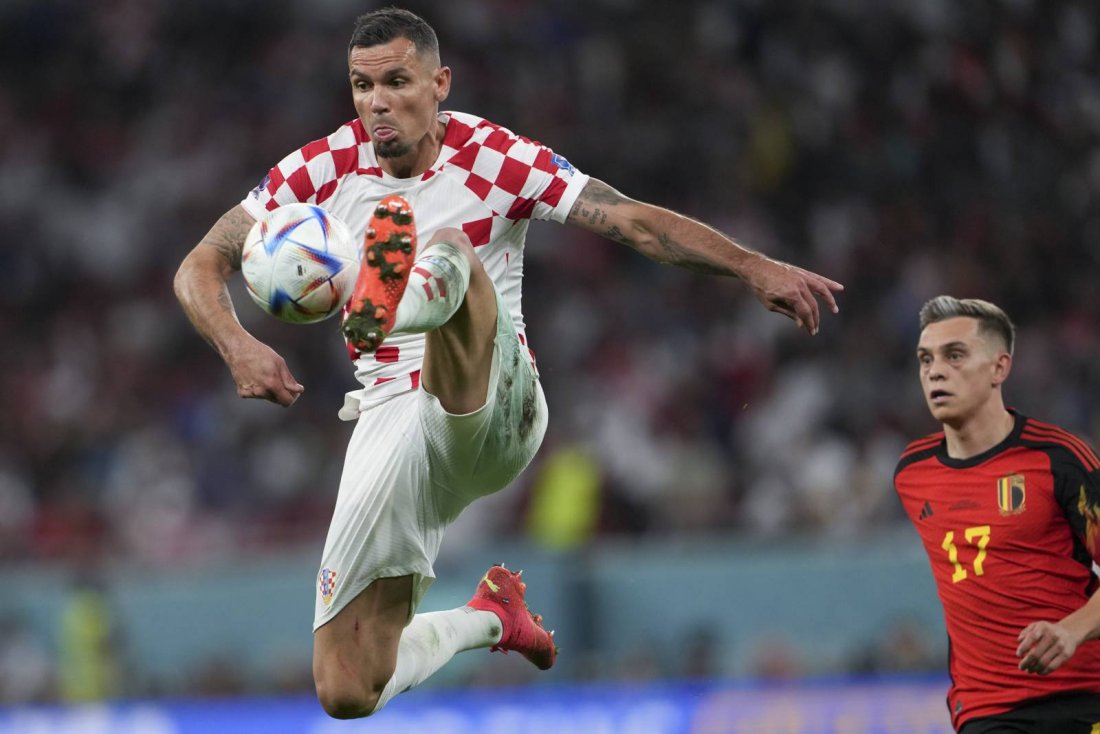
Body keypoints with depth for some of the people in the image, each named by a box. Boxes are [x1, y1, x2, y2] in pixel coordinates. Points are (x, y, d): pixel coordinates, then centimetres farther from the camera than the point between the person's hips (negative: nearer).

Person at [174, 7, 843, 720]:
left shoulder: (495, 157, -2)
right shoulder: (322, 170, 4)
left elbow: (637, 221, -7)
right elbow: (201, 267, 4)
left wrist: (757, 269, -19)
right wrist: (238, 346, -17)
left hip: (495, 413, -3)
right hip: (392, 418, 3)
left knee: (448, 248, -32)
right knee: (347, 694, -4)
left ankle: (392, 305, -70)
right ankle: (488, 617, 26)